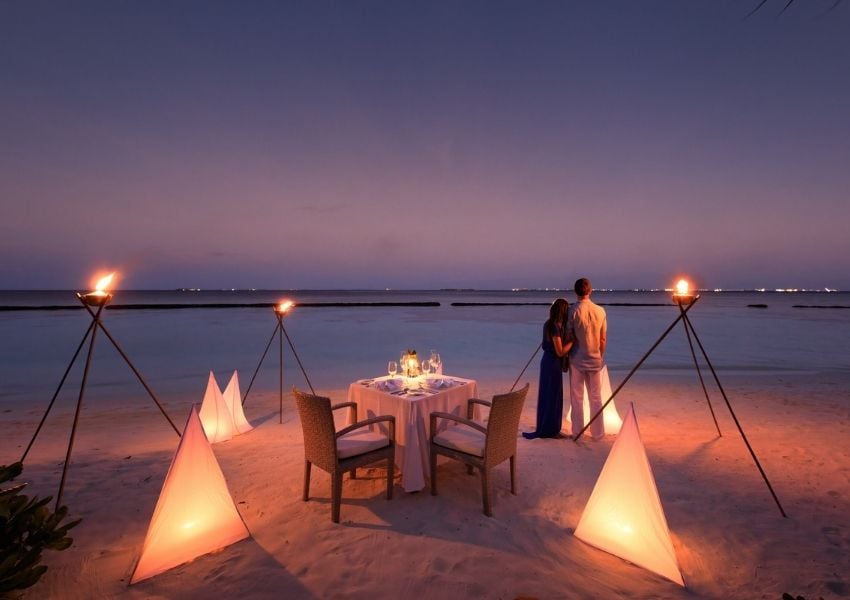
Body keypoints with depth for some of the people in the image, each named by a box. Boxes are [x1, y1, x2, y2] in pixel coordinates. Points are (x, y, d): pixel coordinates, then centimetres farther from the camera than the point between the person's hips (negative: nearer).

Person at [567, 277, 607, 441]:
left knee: (577, 398, 7)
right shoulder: (600, 311, -2)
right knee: (596, 398, 13)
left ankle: (577, 433, 14)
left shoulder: (573, 311, -12)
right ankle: (597, 433, 21)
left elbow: (568, 336, -8)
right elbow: (604, 339, 4)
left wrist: (567, 356, 7)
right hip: (595, 360, 3)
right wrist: (600, 356, 17)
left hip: (577, 359, -3)